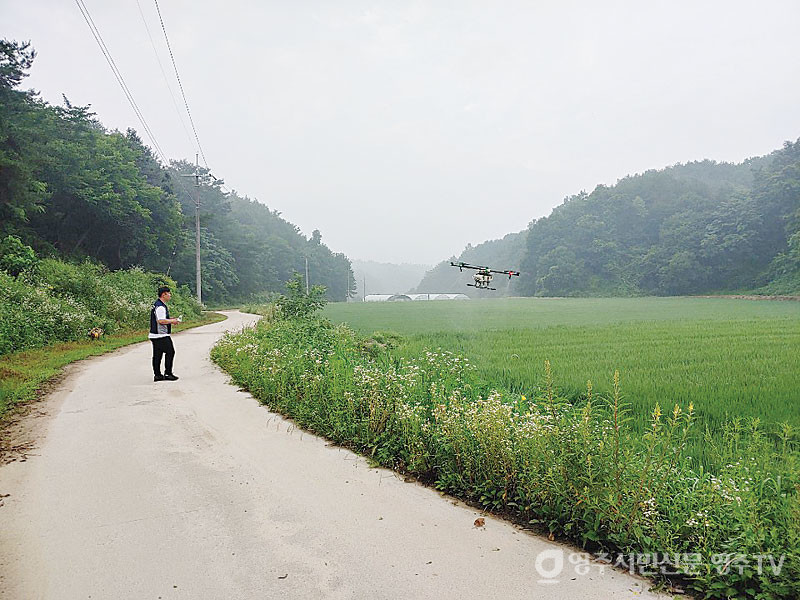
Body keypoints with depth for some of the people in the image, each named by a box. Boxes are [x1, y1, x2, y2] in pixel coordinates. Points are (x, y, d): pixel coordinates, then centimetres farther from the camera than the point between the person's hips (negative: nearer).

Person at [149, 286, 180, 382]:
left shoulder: (157, 305, 17)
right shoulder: (160, 306, -18)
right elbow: (161, 321, -25)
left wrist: (170, 321, 16)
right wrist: (172, 321, -12)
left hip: (155, 335, 11)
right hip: (161, 335, -11)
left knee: (157, 355, 11)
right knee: (170, 352, -3)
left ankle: (157, 375, 14)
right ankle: (168, 374, 1)